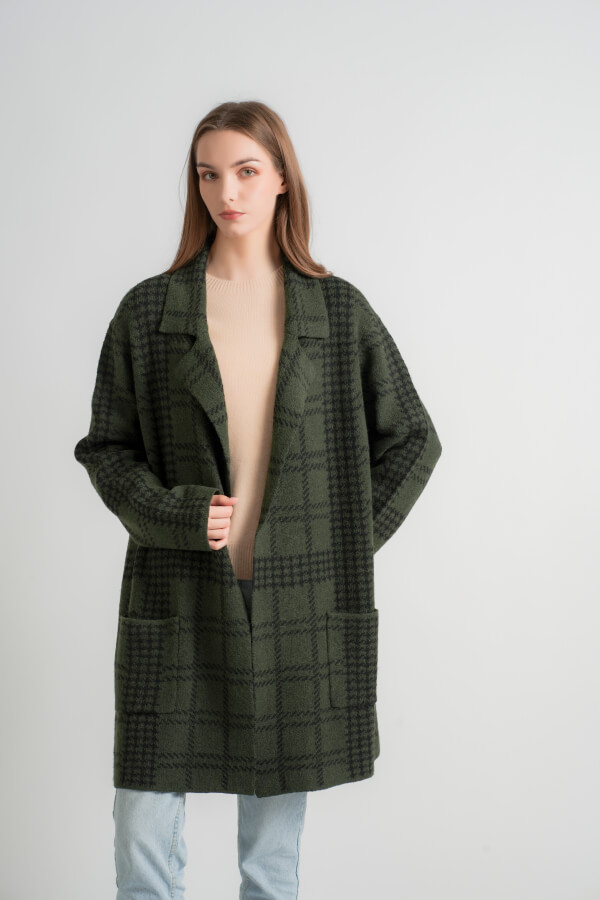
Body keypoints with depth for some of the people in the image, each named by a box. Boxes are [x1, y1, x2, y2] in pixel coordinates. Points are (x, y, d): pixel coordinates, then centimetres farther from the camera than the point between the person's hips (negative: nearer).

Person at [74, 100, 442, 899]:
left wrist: (348, 538, 1)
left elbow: (413, 440, 9)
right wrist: (177, 516, -11)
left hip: (298, 608, 1)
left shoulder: (338, 310, 3)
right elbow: (105, 447, 5)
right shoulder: (149, 311, 2)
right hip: (178, 603, 0)